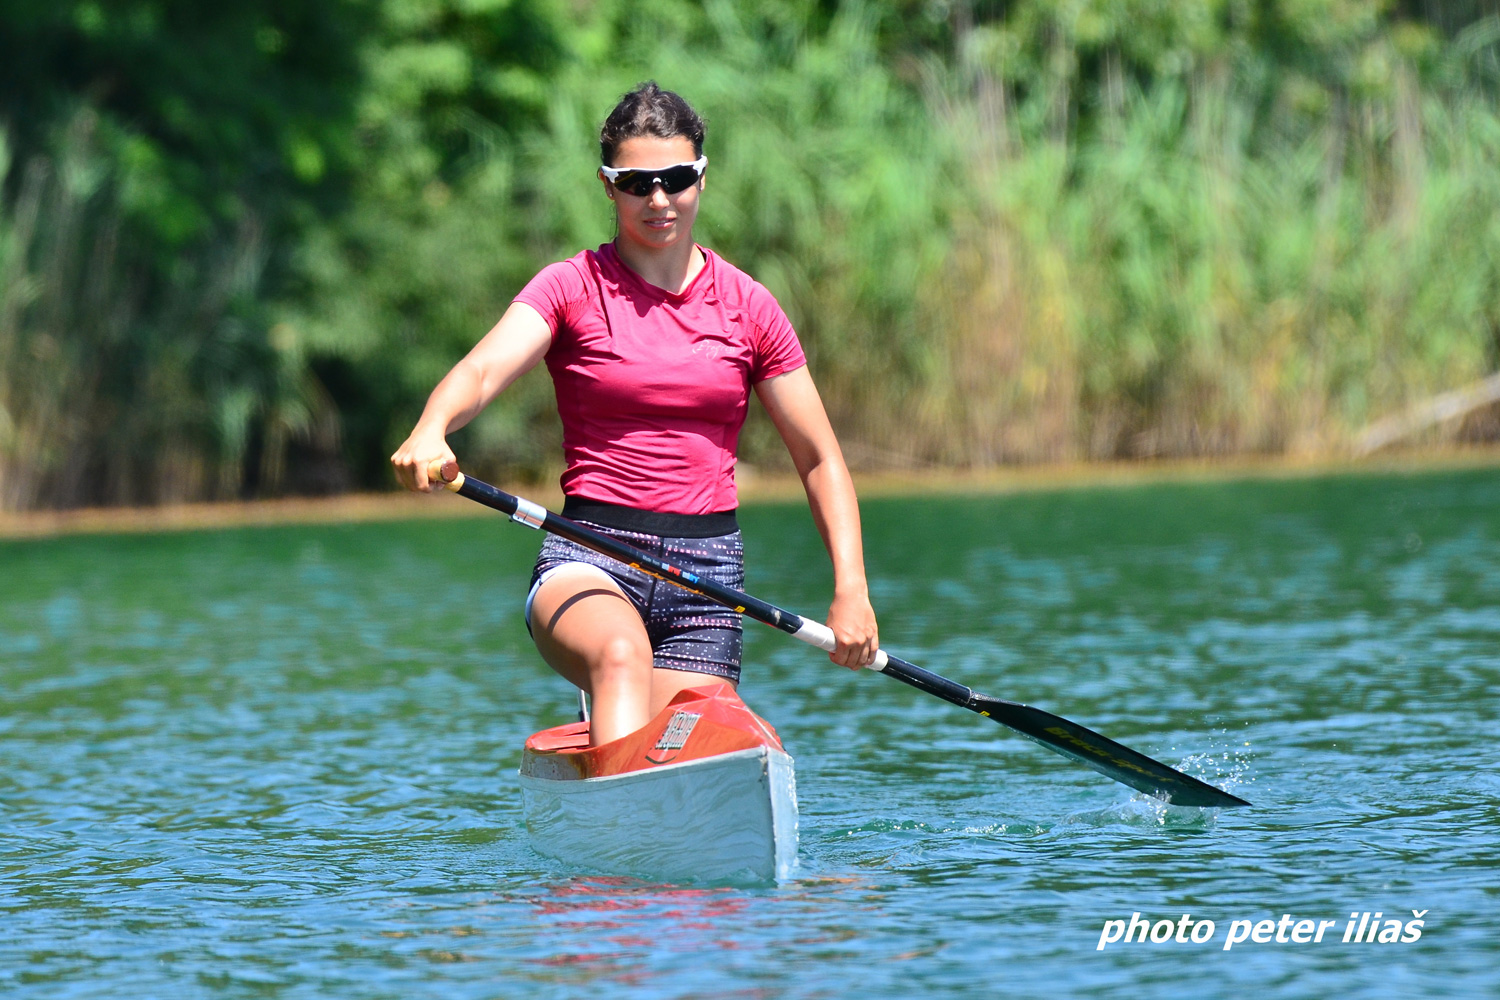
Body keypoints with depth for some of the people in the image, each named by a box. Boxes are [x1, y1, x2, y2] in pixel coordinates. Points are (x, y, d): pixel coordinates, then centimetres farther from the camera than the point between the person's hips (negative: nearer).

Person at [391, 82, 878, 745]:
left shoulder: (747, 306, 9)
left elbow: (819, 458, 13)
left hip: (709, 566, 3)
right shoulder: (573, 288, 1)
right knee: (622, 655, -37)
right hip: (589, 560, -3)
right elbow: (484, 370, -18)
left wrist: (852, 588, 0)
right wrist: (430, 431, -41)